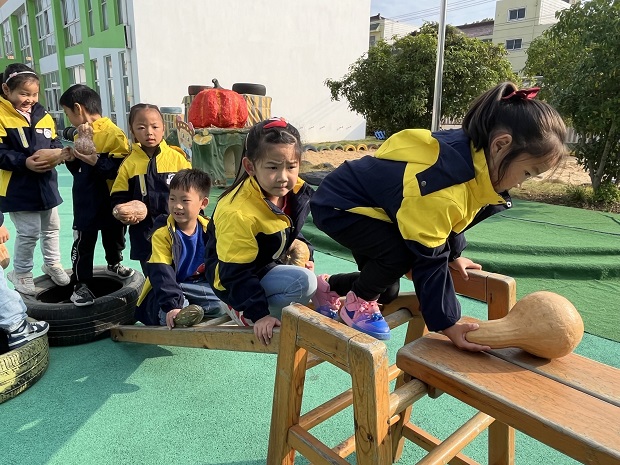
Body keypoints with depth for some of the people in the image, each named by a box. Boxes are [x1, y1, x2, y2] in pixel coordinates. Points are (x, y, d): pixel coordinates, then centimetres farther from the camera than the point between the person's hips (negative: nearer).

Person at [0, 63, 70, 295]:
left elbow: (56, 142, 9)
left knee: (52, 227, 17)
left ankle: (52, 264, 38)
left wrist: (57, 154, -13)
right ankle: (21, 273, 21)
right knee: (29, 232, -1)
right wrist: (25, 162, -28)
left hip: (46, 184, 6)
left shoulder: (43, 116, 5)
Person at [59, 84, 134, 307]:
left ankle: (114, 264, 44)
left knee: (114, 237, 18)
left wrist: (96, 162, -31)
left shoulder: (114, 134, -18)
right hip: (86, 202, 5)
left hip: (112, 202, -4)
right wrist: (72, 160, -4)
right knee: (83, 243, 5)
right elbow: (79, 169, 16)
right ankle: (80, 284, 15)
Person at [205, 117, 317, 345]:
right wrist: (259, 314, -25)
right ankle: (242, 312, -5)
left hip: (270, 265, 8)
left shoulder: (297, 191, -10)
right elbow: (236, 274, -25)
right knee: (304, 283, -23)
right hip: (235, 283, -8)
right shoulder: (237, 212, -32)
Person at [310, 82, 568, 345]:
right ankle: (357, 302, -4)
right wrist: (448, 325, -22)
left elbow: (451, 220, 10)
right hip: (338, 206, -9)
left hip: (368, 203, 9)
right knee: (402, 253, -31)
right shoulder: (442, 190, -38)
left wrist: (454, 255, 21)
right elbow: (429, 260, -30)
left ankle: (330, 285, 37)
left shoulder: (474, 152, -9)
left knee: (387, 292, 11)